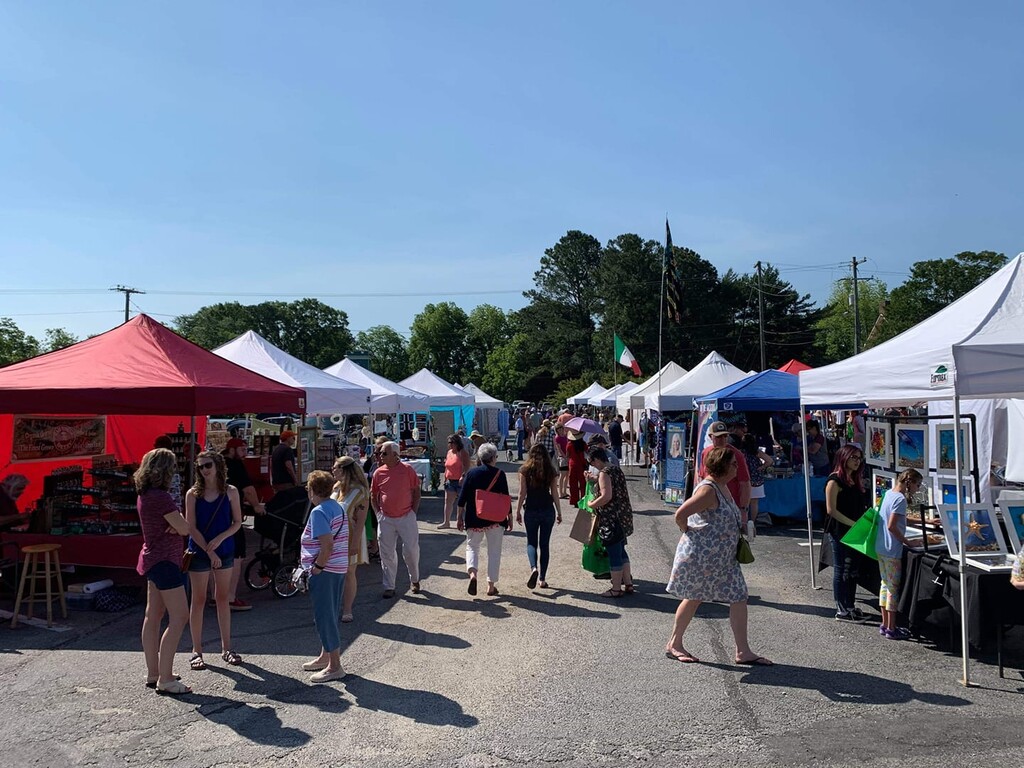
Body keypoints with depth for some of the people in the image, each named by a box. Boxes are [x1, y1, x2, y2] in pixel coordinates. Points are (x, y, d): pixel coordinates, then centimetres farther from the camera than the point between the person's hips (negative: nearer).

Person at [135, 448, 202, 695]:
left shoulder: (144, 495, 9)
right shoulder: (160, 497, -21)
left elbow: (177, 524, 13)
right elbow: (184, 528, -17)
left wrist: (177, 523, -9)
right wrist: (181, 523, 4)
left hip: (152, 559, 11)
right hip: (164, 561, -11)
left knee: (153, 616, 14)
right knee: (179, 617, -9)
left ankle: (153, 674, 22)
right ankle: (165, 679, -7)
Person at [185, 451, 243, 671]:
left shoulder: (230, 492, -1)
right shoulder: (193, 494, -4)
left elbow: (237, 522, 1)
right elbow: (191, 527, -7)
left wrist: (219, 539, -15)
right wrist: (209, 551, -14)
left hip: (225, 551, 1)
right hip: (199, 552, -1)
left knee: (223, 598, 10)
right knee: (198, 600, 4)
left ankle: (226, 648, 19)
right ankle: (196, 651, 14)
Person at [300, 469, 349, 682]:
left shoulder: (318, 512, -17)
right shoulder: (338, 507, 10)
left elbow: (327, 545, -26)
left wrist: (317, 567, -16)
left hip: (324, 571, -9)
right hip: (340, 567, 9)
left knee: (324, 616, -1)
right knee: (329, 614, 19)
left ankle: (335, 666, 5)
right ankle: (325, 657, 32)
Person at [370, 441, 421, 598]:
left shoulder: (407, 470, -6)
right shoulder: (378, 472, 1)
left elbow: (416, 492, 1)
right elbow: (373, 495, 12)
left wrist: (413, 511, -4)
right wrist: (378, 512, 4)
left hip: (406, 517, -2)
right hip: (386, 519, 2)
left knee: (411, 550, 2)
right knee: (387, 553, 6)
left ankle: (415, 580, 27)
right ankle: (389, 587, 16)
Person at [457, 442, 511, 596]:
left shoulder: (471, 473, -2)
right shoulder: (499, 474, -6)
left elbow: (462, 498, -1)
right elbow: (506, 499, -4)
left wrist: (460, 517, 8)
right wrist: (509, 518, 8)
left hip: (473, 519, 1)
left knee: (472, 547, 15)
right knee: (494, 551, 11)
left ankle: (472, 573, -11)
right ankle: (491, 585, 12)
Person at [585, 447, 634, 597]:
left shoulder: (604, 473, -17)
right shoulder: (616, 469, 11)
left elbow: (606, 496, -26)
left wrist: (591, 505, -11)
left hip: (611, 519, -9)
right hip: (623, 515, 9)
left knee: (614, 553, 0)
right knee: (621, 551, 19)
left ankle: (616, 589, 9)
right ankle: (628, 584, 25)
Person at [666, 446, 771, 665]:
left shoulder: (723, 487, 9)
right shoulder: (708, 490, -21)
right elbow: (680, 514, -27)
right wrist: (688, 532, -13)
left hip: (723, 557, 9)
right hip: (700, 554, -9)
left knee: (739, 598, 4)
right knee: (694, 598, 4)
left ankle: (743, 651, 11)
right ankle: (674, 644, 22)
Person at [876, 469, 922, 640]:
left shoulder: (889, 493, 10)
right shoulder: (900, 499, -18)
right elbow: (891, 526, -22)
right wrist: (907, 542, -12)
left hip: (881, 548, 9)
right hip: (893, 550, -9)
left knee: (885, 584, 15)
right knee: (894, 587, -1)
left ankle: (884, 625, 22)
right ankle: (891, 629, 6)